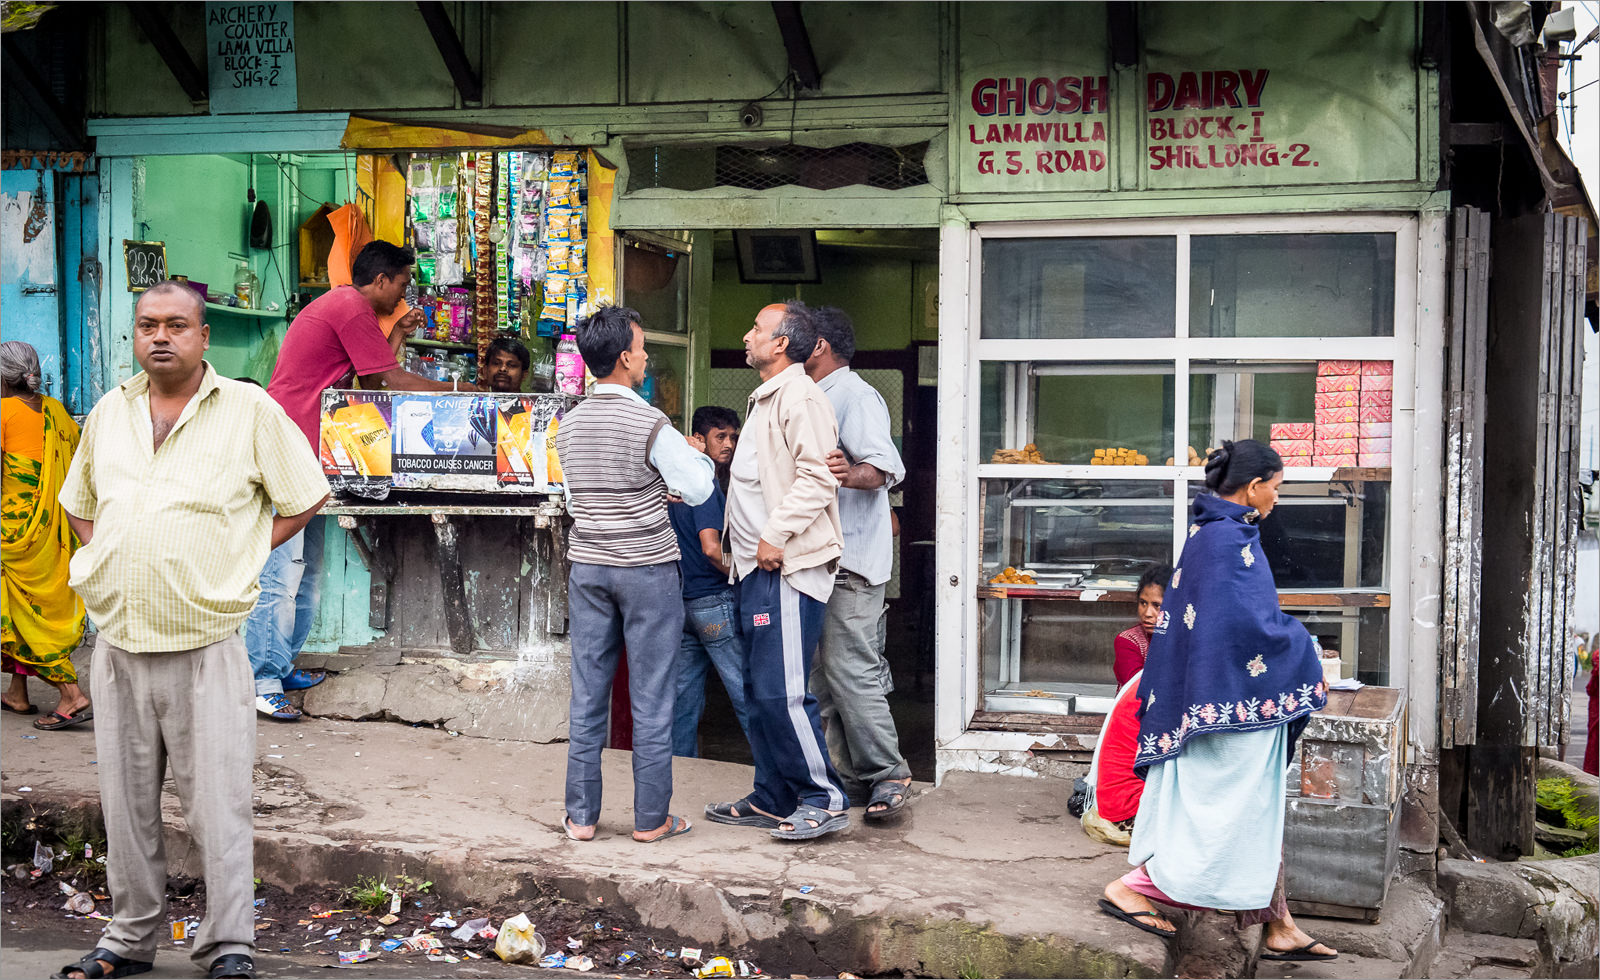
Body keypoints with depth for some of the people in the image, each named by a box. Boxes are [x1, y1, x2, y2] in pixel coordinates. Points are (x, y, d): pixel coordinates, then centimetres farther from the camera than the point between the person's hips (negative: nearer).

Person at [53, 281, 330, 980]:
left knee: (218, 806, -2)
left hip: (205, 646, -4)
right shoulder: (108, 413, 12)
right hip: (117, 644, 5)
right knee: (125, 804, 12)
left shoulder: (249, 410, -2)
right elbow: (79, 504, 26)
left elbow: (305, 498, 4)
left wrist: (239, 560, -1)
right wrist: (107, 562, 10)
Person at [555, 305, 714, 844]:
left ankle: (580, 815, 13)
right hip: (648, 569, -5)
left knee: (587, 697, 8)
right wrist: (696, 455, 10)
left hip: (587, 566, 5)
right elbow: (698, 491, -10)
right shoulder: (650, 424, -13)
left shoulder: (569, 425, 6)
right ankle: (651, 818, 8)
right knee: (651, 699, 3)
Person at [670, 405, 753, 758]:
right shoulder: (706, 485, -13)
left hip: (682, 603, 9)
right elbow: (712, 549, -20)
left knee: (685, 695, 10)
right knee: (748, 694, -6)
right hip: (714, 601, -9)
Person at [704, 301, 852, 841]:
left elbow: (817, 478, -21)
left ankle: (824, 800, -4)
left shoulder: (800, 397, -11)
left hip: (788, 568, -11)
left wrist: (776, 535, -21)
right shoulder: (766, 399, 22)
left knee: (780, 692, -12)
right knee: (760, 690, 12)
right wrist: (744, 543, 23)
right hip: (759, 566, 11)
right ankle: (771, 799, 20)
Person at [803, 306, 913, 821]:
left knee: (851, 671, -12)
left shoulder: (855, 396, -10)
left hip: (850, 564, -11)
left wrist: (853, 474, -42)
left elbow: (886, 464, -25)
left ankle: (889, 776, -5)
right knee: (823, 676, 10)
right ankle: (850, 779, 15)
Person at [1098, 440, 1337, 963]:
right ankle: (1131, 887, 2)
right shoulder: (1230, 539, -19)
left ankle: (1279, 929, 18)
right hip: (1237, 701, -11)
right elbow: (1250, 622, -23)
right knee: (1230, 810, -3)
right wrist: (1300, 645, -6)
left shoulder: (1209, 532, 12)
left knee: (1261, 815, 13)